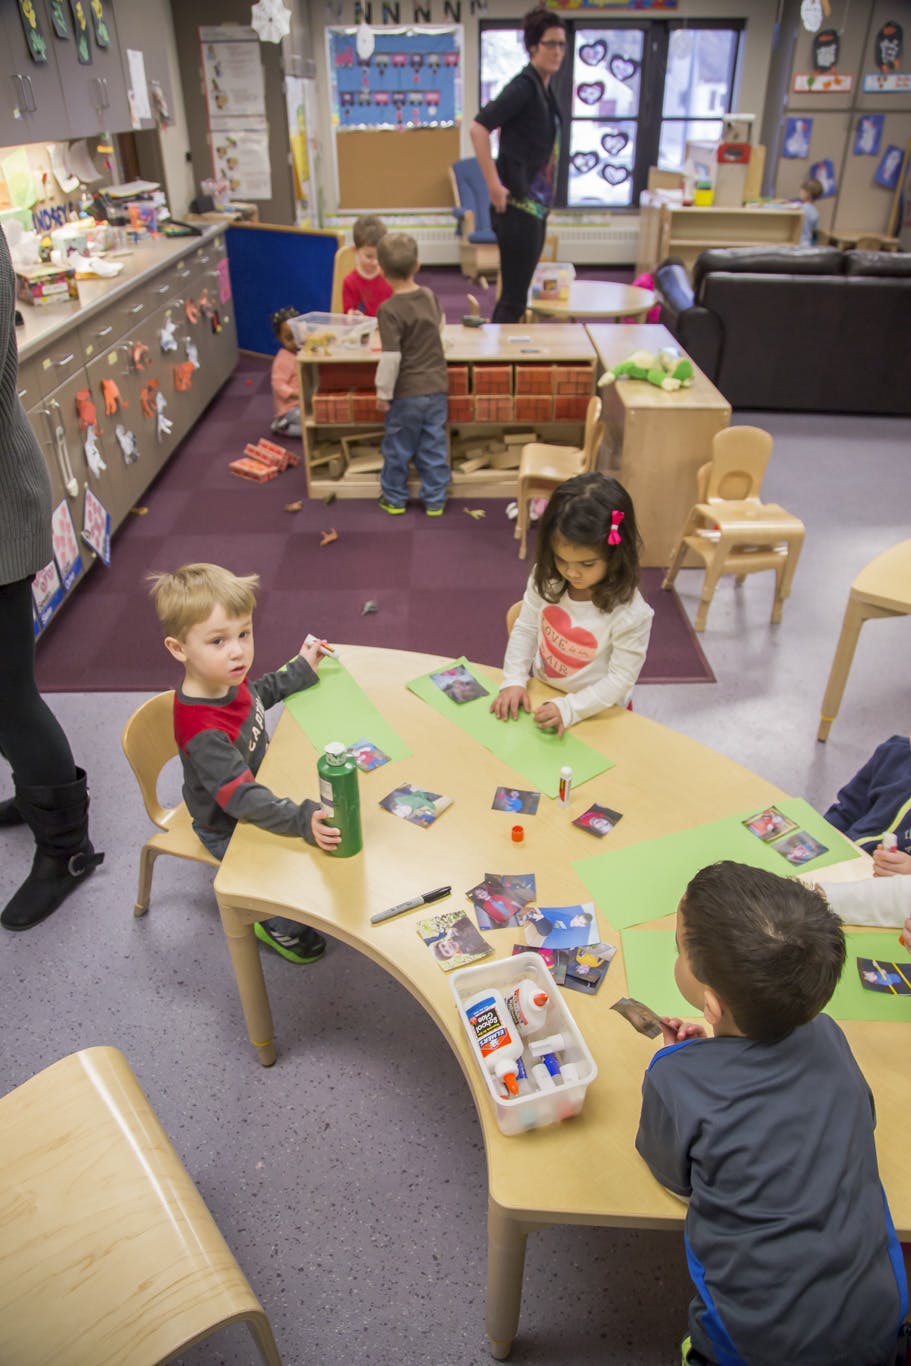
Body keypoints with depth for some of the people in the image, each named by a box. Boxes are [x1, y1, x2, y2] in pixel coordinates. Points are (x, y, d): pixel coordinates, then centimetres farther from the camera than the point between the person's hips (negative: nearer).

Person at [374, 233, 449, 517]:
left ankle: (394, 498, 25)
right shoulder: (430, 296, 2)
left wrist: (383, 393, -12)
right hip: (437, 387, 5)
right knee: (434, 446, 12)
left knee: (398, 447, 12)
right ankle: (435, 501, 20)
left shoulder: (389, 310, -19)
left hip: (407, 392, -5)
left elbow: (391, 358, -22)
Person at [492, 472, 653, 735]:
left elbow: (620, 679, -18)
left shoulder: (630, 614, -23)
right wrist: (514, 681, -11)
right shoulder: (546, 579, -9)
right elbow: (525, 629, 1)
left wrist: (568, 709, -26)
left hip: (594, 712, -4)